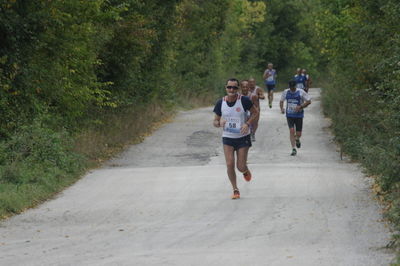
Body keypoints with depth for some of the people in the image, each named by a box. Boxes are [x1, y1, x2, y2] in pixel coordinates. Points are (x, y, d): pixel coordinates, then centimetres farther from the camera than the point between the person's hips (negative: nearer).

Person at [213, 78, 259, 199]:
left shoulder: (244, 100, -13)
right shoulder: (220, 103, -5)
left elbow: (255, 112, 1)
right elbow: (215, 121, 5)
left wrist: (247, 123, -16)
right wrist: (219, 123, -19)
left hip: (243, 137, -2)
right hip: (228, 138, 2)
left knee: (241, 167, -1)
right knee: (230, 164, -11)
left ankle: (246, 171, 39)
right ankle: (235, 190, 6)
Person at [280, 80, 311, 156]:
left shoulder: (301, 92, -8)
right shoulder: (285, 92, 0)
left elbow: (309, 101, -4)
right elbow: (281, 101, 15)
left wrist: (300, 107, -17)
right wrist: (281, 108, -5)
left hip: (299, 115, -1)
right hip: (289, 115, 1)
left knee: (298, 134, 2)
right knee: (291, 131, -14)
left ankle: (297, 140, 40)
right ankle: (294, 149, -7)